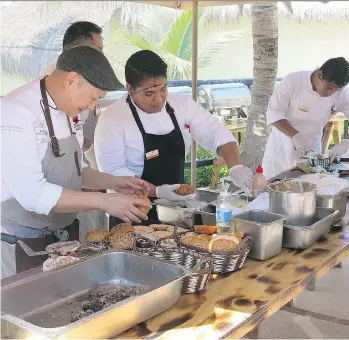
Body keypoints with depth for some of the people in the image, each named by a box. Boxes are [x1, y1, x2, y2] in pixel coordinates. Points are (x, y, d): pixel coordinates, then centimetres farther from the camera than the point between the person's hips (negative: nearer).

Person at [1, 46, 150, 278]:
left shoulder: (66, 112, 6)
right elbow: (33, 193, -29)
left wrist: (113, 182, 1)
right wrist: (103, 201, -28)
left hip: (64, 236, 8)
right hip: (22, 247, -8)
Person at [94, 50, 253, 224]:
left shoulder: (183, 105, 3)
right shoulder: (112, 119, -12)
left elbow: (217, 134, 3)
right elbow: (114, 172, -13)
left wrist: (235, 167, -14)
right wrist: (156, 192, -24)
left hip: (177, 207, 6)